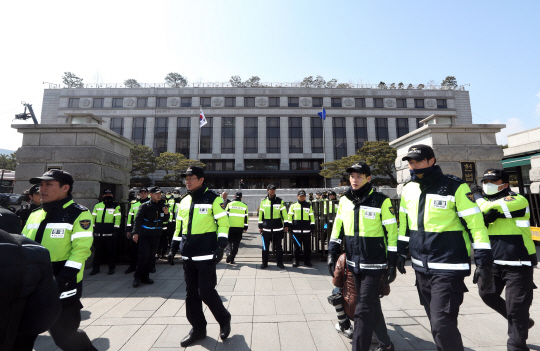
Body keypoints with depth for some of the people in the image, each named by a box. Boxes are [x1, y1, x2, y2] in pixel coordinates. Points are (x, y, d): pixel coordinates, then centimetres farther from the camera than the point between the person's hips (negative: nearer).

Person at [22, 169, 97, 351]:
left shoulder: (79, 214, -12)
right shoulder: (35, 215, 11)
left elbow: (80, 250, -18)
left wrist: (62, 281, -23)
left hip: (62, 289, -7)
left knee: (65, 336, 6)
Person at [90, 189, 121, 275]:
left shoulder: (116, 206, 0)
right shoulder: (97, 206, 13)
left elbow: (117, 219, -6)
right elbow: (93, 218, 14)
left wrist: (116, 230, -12)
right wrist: (92, 229, 9)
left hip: (110, 233, -4)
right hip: (98, 233, 4)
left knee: (111, 251, 4)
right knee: (98, 251, 11)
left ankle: (111, 268, 15)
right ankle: (95, 268, 23)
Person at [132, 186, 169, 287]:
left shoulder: (162, 206, 6)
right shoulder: (145, 206, -8)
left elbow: (164, 220, 13)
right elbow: (138, 219, -12)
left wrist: (166, 214, -9)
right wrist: (135, 233, -20)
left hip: (156, 236, 5)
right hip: (145, 235, -5)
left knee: (151, 257, 10)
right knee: (144, 255, -8)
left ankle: (145, 276, 23)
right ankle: (137, 277, 8)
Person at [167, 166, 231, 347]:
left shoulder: (213, 199, -8)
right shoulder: (184, 201, 12)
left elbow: (223, 223, -10)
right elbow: (179, 227, 18)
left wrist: (220, 246, -18)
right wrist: (173, 249, 15)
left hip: (206, 255, -6)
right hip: (188, 256, 7)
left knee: (206, 291, -2)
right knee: (191, 293, 13)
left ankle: (224, 320, 25)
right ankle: (198, 328, 31)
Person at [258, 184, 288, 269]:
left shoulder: (280, 201, 2)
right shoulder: (263, 201, 4)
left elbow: (284, 214, 3)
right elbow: (260, 214, 7)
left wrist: (285, 225, 0)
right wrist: (260, 226, 6)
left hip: (278, 228, 0)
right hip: (266, 229, 1)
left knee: (278, 246, 8)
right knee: (265, 246, 7)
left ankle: (280, 262, 20)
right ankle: (264, 262, 20)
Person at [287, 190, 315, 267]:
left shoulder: (309, 206, 11)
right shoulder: (293, 206, 7)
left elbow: (312, 217, 11)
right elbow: (290, 217, 7)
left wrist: (313, 227, 7)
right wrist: (290, 226, 2)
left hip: (306, 230, 1)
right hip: (296, 230, -1)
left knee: (307, 246, 5)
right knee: (297, 246, 6)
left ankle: (307, 261, 17)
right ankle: (295, 261, 18)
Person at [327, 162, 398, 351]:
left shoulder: (381, 201, -11)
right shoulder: (344, 201, 3)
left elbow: (392, 232, -8)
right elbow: (337, 228, 9)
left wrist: (392, 263, -7)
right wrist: (332, 254, 6)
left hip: (374, 264, -5)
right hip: (354, 263, 5)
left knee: (364, 310, -3)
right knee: (371, 304, 23)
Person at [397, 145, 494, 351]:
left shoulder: (454, 187, -11)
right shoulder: (408, 189, 5)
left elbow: (475, 223, -11)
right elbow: (405, 223, 14)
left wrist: (484, 261, -13)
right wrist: (401, 252, 16)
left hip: (449, 268, -5)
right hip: (421, 268, 6)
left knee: (442, 324, -7)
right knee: (435, 321, 19)